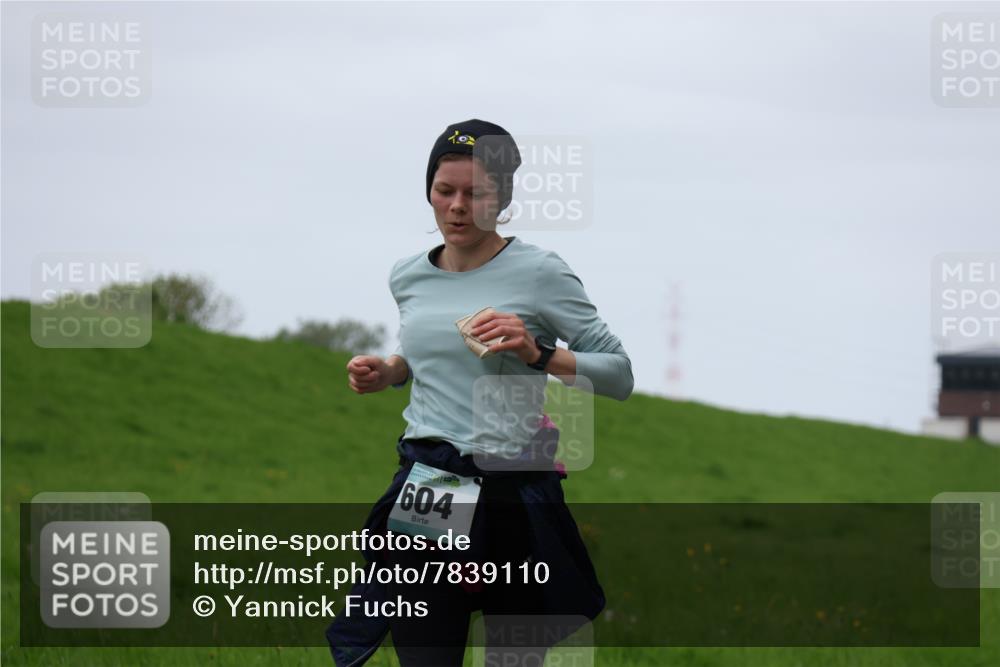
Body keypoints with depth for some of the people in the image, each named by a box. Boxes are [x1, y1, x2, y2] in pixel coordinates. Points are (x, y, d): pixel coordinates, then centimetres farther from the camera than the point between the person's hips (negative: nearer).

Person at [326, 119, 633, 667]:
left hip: (512, 494, -4)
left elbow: (620, 376, -7)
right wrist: (385, 372, 9)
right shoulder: (407, 275, 9)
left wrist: (539, 355, -21)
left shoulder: (539, 272, -6)